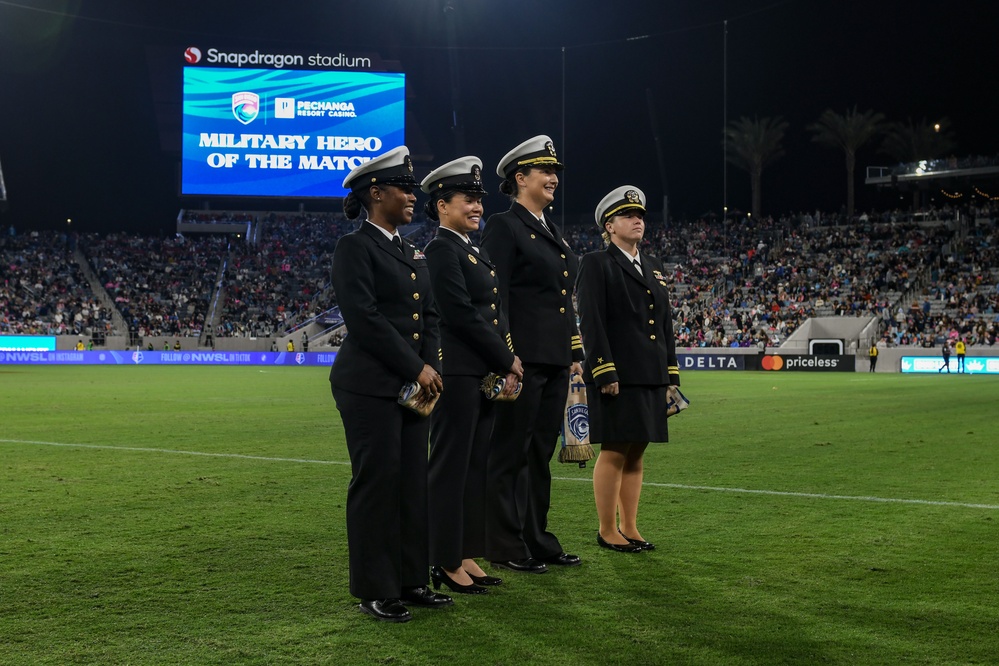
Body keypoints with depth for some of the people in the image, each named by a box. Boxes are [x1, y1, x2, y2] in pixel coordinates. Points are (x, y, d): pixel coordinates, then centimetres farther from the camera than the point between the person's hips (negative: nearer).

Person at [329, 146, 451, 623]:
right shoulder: (355, 248, -7)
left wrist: (432, 367, 0)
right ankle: (374, 590, 5)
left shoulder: (411, 252, 18)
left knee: (413, 482, 8)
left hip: (414, 384, 8)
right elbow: (365, 318, -16)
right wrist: (417, 369, -15)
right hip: (371, 386, -8)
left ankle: (410, 580, 17)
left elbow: (429, 316, 17)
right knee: (376, 482, -3)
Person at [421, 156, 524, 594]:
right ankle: (445, 562, 3)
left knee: (474, 466, 11)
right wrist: (508, 362, -11)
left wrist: (507, 366, 1)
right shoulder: (441, 250, -10)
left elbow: (494, 315, 16)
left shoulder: (477, 254, 19)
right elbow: (462, 315, -17)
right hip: (457, 373, -9)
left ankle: (466, 556, 17)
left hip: (484, 375, 9)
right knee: (451, 467, -3)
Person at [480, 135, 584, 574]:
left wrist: (574, 354, 17)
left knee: (540, 454, 12)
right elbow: (495, 296, -13)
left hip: (555, 360, 8)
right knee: (510, 453, -1)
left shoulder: (551, 232, 19)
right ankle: (504, 546, 5)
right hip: (523, 358, -8)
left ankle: (536, 538, 20)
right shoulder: (504, 227, -7)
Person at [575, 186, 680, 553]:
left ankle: (629, 527, 17)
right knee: (614, 452, -3)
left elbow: (666, 323, 18)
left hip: (651, 377, 7)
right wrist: (605, 373, -18)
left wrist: (672, 372, 12)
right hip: (617, 377, -7)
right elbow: (591, 322, -11)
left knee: (636, 453, 10)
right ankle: (607, 530, 6)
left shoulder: (654, 267, 18)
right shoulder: (596, 264, -3)